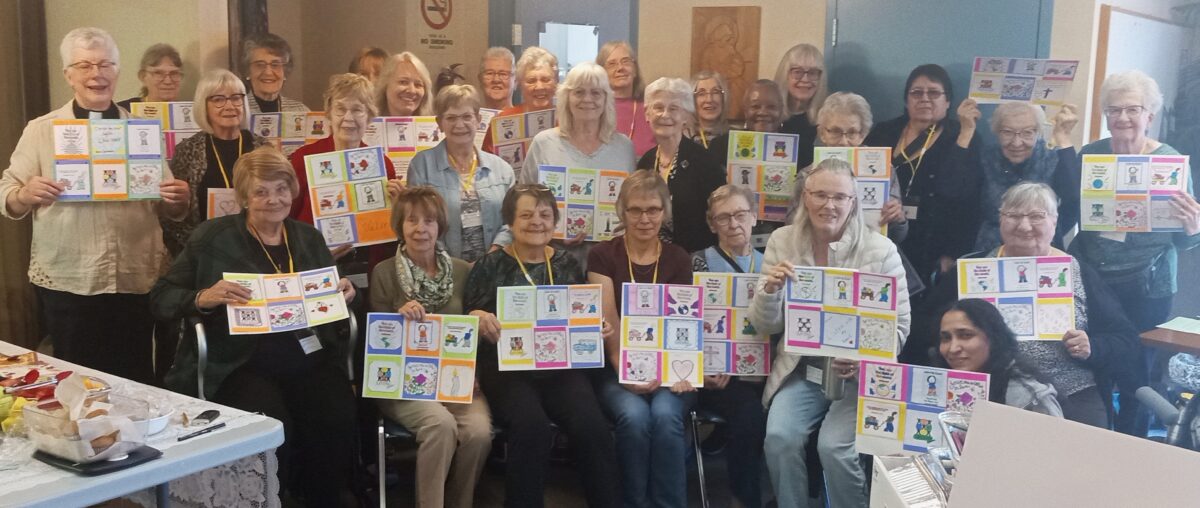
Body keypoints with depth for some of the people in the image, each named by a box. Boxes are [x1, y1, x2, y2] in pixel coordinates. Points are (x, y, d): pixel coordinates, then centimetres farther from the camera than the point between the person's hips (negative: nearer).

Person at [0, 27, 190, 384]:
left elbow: (169, 210, 10)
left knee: (137, 381, 8)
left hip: (137, 281, 1)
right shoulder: (40, 130, 3)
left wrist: (179, 200, -12)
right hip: (67, 283, -1)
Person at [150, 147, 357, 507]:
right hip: (242, 365, -3)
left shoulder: (309, 238, 16)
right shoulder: (213, 237, 4)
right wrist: (203, 298, -16)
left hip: (310, 359, 3)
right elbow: (160, 299, 3)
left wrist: (345, 295, 1)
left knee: (338, 424, -24)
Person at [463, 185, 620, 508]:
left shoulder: (567, 264, 13)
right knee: (532, 426, -32)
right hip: (506, 367, -2)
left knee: (592, 426, -25)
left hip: (561, 366, 2)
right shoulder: (490, 266, 4)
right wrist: (478, 319, -19)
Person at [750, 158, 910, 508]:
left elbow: (899, 326, -2)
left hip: (859, 374, -2)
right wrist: (770, 290, -20)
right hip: (801, 368, 2)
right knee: (780, 438, -22)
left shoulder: (880, 250, -7)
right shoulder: (782, 241, -1)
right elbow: (765, 327, 2)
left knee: (834, 446, -23)